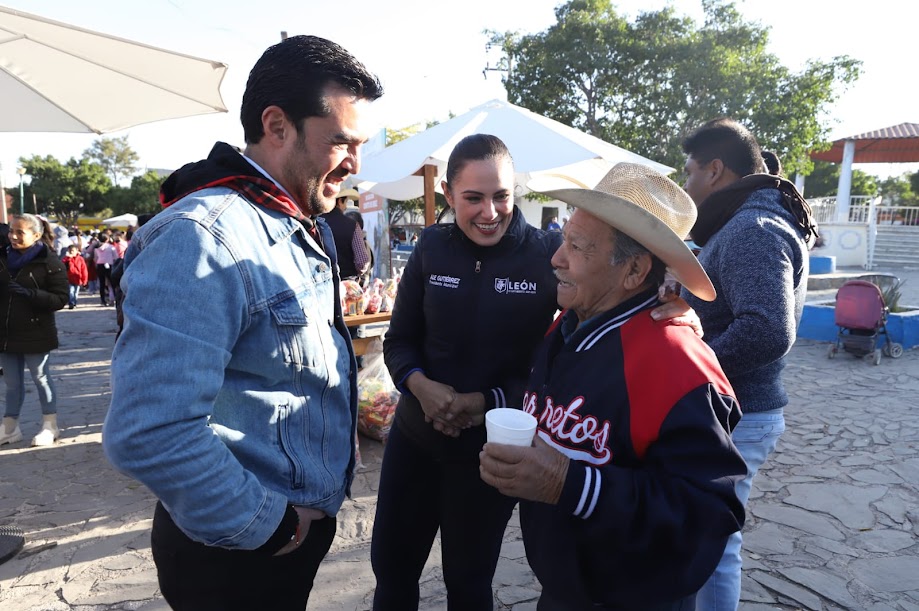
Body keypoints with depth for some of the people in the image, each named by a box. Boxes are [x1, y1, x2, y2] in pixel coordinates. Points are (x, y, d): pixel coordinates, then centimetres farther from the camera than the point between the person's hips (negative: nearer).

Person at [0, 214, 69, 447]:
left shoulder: (49, 261, -9)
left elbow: (60, 299, -14)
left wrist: (30, 294, -27)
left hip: (36, 334, -5)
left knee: (42, 380, 7)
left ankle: (50, 426, 19)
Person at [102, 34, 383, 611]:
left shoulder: (311, 227, 6)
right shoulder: (203, 239, -25)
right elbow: (150, 433, -32)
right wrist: (262, 527, -19)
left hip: (305, 519, 8)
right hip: (239, 549, -8)